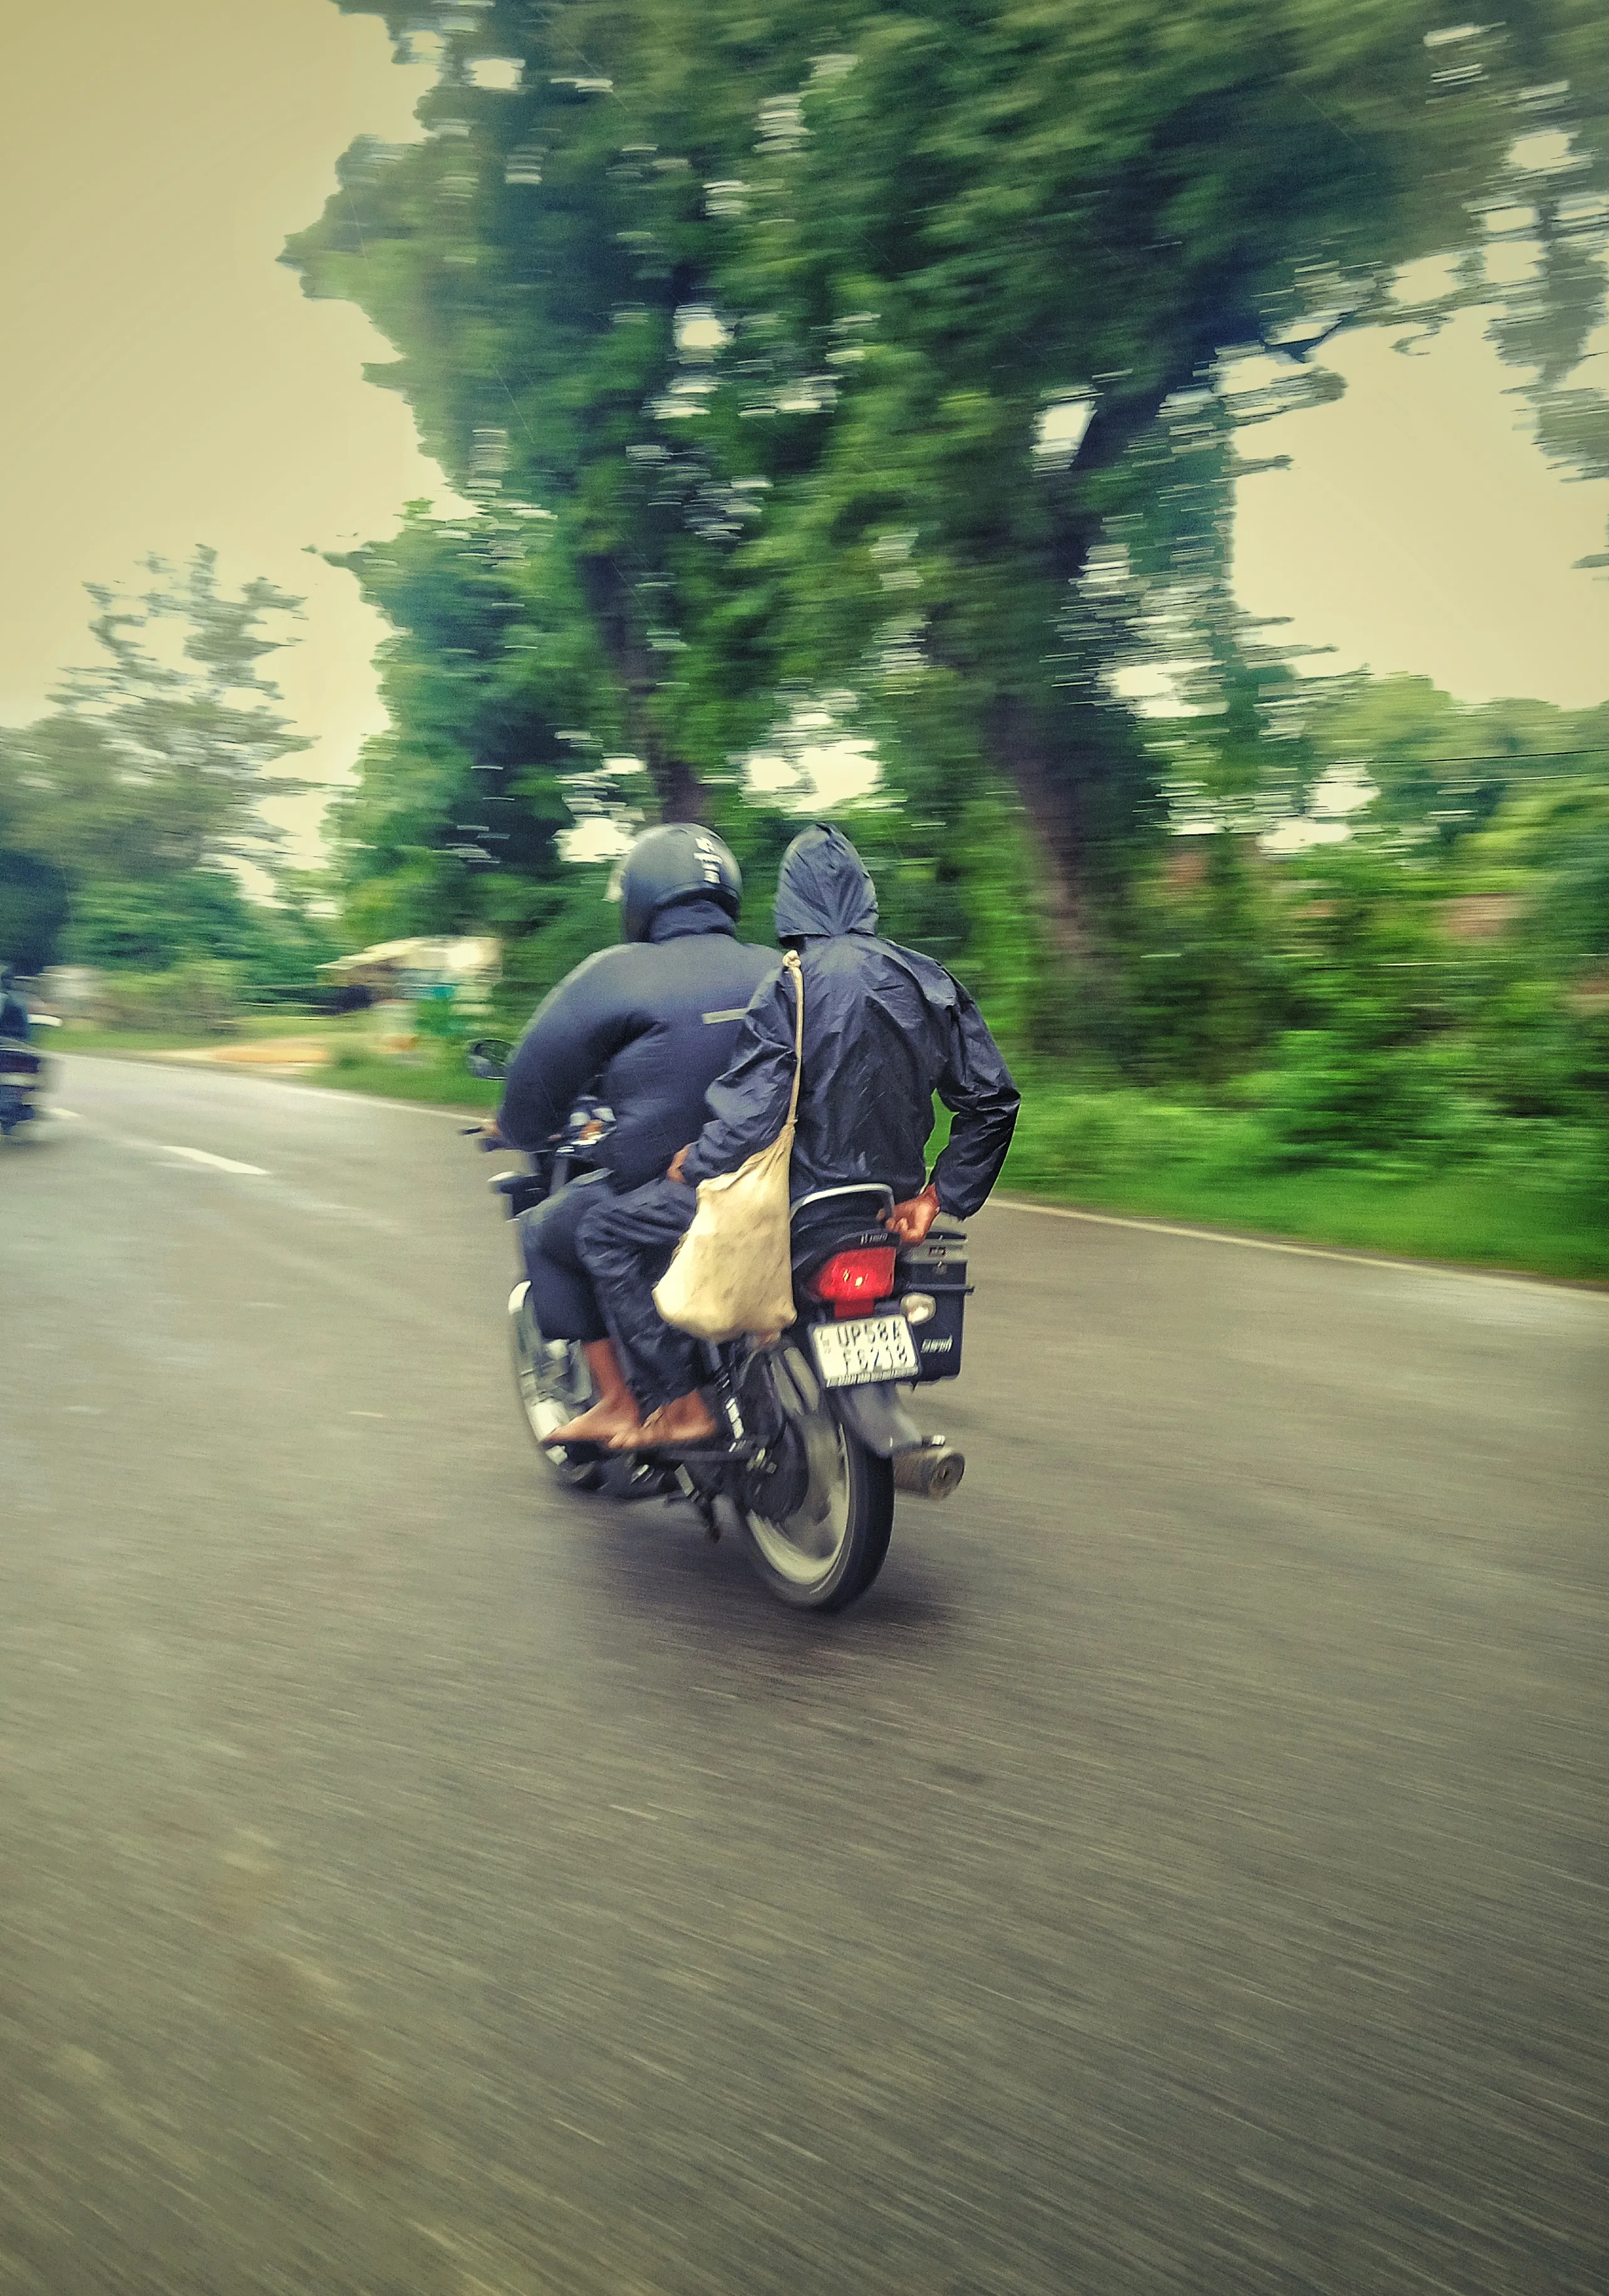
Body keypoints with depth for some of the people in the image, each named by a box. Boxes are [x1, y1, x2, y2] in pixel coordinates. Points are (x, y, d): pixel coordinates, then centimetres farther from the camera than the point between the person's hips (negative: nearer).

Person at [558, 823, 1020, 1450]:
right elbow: (993, 1099, 4)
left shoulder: (791, 987, -15)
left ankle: (676, 1404, 1)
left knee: (607, 1230, 5)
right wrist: (938, 1195, 9)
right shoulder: (929, 981, 4)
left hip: (794, 1204, -7)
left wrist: (691, 1165, -1)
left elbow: (749, 1117, -21)